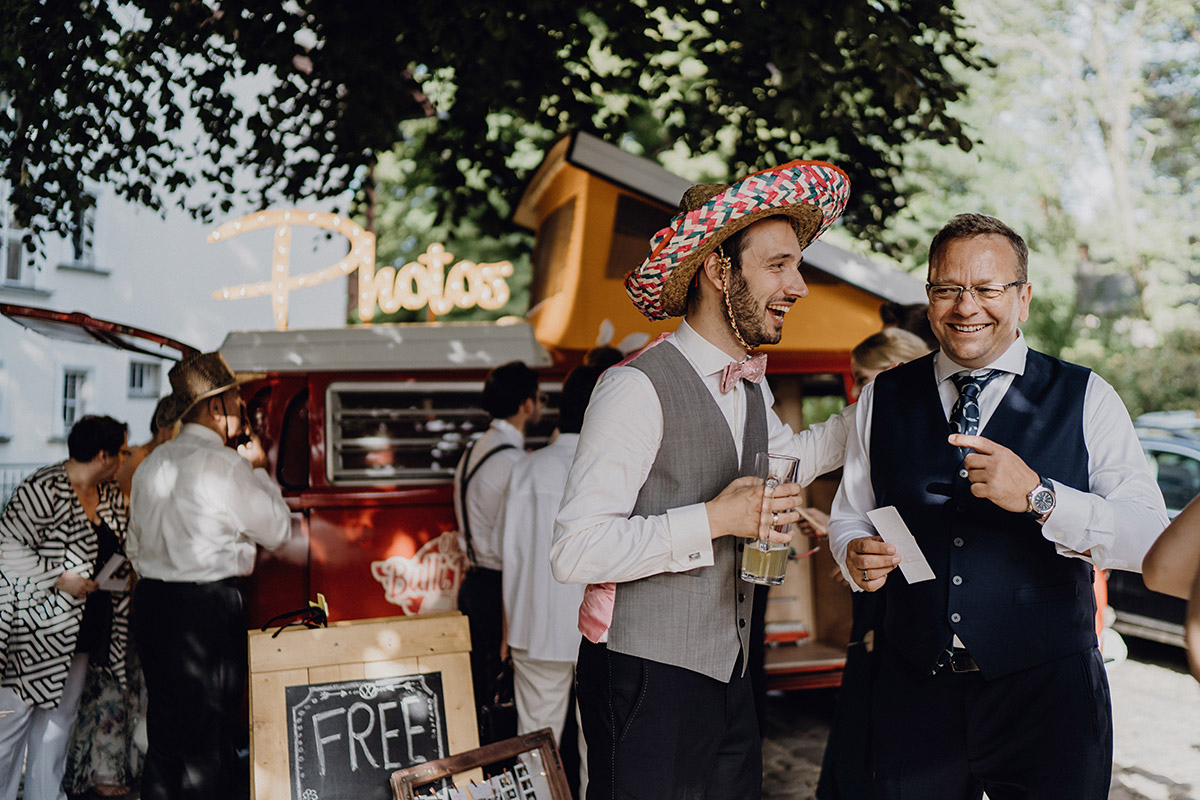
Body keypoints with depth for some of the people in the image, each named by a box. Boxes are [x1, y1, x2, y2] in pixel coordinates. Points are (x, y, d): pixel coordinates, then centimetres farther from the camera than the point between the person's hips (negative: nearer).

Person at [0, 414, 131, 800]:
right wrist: (61, 578, -18)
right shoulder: (42, 489, -16)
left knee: (60, 714, 13)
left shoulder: (110, 494, 10)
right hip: (38, 626, -8)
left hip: (81, 630, 8)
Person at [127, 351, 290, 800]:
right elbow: (278, 531, -4)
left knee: (164, 734, 14)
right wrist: (258, 468, 5)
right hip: (209, 607, -7)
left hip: (152, 602, 7)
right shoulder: (226, 465, -13)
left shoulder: (152, 464, 10)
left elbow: (136, 546, 16)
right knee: (207, 745, 1)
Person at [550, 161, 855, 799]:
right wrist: (714, 520, -23)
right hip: (646, 683, -8)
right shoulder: (639, 389, -19)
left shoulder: (750, 387, 10)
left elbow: (789, 455, 31)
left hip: (726, 673, 8)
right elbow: (574, 552, -24)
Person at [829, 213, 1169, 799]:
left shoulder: (1086, 400, -1)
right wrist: (856, 554, -9)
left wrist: (1038, 496, -25)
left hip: (1047, 692, -2)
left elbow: (1153, 540, -11)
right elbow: (849, 516, 14)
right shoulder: (882, 399, 7)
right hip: (914, 692, 2)